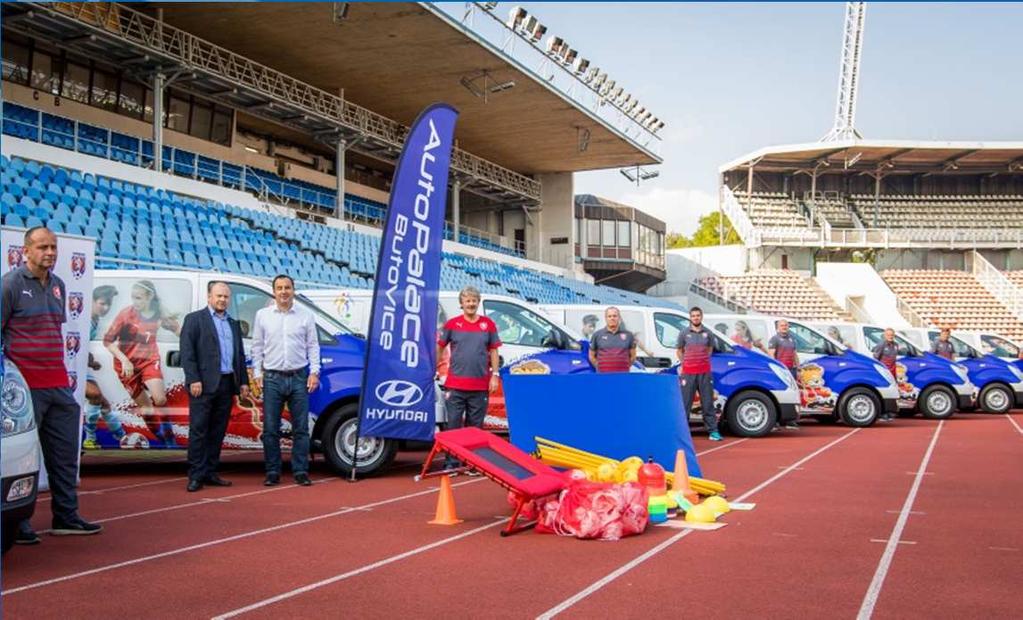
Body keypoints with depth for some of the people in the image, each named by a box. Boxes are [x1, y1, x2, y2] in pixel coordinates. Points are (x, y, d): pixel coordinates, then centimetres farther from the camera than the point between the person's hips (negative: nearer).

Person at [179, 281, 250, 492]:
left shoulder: (233, 324, 20)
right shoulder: (194, 319, 2)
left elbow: (240, 355, 22)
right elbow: (187, 352, -5)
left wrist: (243, 382, 13)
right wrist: (194, 380, -14)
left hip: (227, 384, 6)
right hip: (204, 384, -6)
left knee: (217, 431, 8)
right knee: (199, 430, -5)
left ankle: (210, 473, 14)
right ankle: (196, 476, -3)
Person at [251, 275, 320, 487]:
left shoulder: (306, 316, 5)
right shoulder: (262, 315, 6)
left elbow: (313, 346, 7)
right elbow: (257, 347, 8)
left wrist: (314, 372, -1)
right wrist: (257, 373, 2)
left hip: (299, 378, 0)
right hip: (272, 378, 0)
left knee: (301, 428, 2)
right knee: (270, 429, 2)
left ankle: (301, 472, 8)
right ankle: (272, 472, 10)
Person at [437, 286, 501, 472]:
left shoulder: (488, 324, 5)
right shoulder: (452, 324, 2)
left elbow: (494, 352, 8)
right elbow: (439, 348, 7)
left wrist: (495, 375, 2)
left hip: (480, 387, 1)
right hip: (455, 385, -1)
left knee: (475, 427, 7)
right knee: (454, 425, 1)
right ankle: (451, 463, 7)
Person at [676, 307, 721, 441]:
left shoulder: (707, 333, 7)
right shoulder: (684, 334, 4)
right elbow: (679, 351, 14)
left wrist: (703, 360, 12)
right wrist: (685, 363, 8)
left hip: (705, 372, 1)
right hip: (688, 373, -1)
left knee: (708, 402, 3)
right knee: (685, 402, 0)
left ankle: (713, 431, 7)